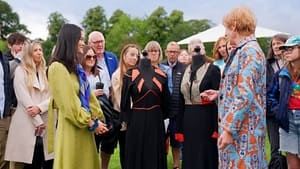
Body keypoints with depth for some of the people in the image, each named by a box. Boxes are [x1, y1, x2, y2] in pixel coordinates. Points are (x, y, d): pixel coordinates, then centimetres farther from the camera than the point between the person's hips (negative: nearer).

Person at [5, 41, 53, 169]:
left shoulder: (46, 72, 15)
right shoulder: (20, 70, 3)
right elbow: (24, 98, -6)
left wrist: (40, 108, -13)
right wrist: (38, 121, -11)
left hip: (46, 123, 4)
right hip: (27, 124, -3)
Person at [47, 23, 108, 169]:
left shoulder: (76, 67, 15)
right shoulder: (57, 67, -14)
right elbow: (69, 103, -17)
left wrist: (98, 118, 3)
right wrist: (92, 123, -9)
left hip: (84, 127, 8)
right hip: (71, 128, -8)